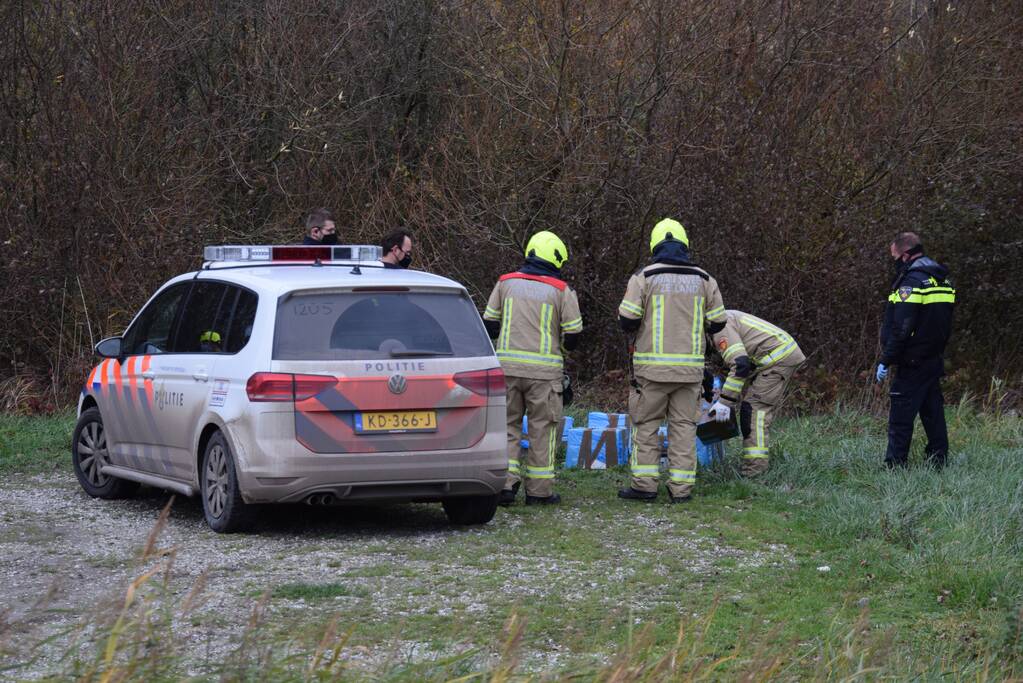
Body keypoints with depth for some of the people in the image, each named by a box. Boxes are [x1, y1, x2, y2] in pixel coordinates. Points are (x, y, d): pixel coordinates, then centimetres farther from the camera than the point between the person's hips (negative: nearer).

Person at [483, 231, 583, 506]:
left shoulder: (506, 283, 6)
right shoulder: (562, 291, -2)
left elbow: (489, 325, 7)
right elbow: (573, 336, 0)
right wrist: (566, 343, 22)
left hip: (507, 366, 2)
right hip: (543, 370, -2)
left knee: (507, 425, 10)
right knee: (542, 428, 7)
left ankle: (504, 484, 0)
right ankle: (539, 490, 9)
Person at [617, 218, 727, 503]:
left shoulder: (644, 277, -4)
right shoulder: (703, 279, 5)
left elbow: (627, 321, -8)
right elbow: (717, 323, 7)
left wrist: (639, 327, 14)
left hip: (652, 365, -2)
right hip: (690, 366, 2)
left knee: (646, 424, 6)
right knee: (684, 425, 7)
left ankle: (644, 485, 3)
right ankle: (681, 488, 5)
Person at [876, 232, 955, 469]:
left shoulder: (912, 280, -16)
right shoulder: (941, 279, 13)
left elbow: (901, 327, -20)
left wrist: (886, 361, -16)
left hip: (914, 363, -9)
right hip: (935, 359, 9)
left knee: (901, 418, -5)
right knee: (933, 413, 14)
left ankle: (895, 465, -5)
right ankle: (939, 462, 16)